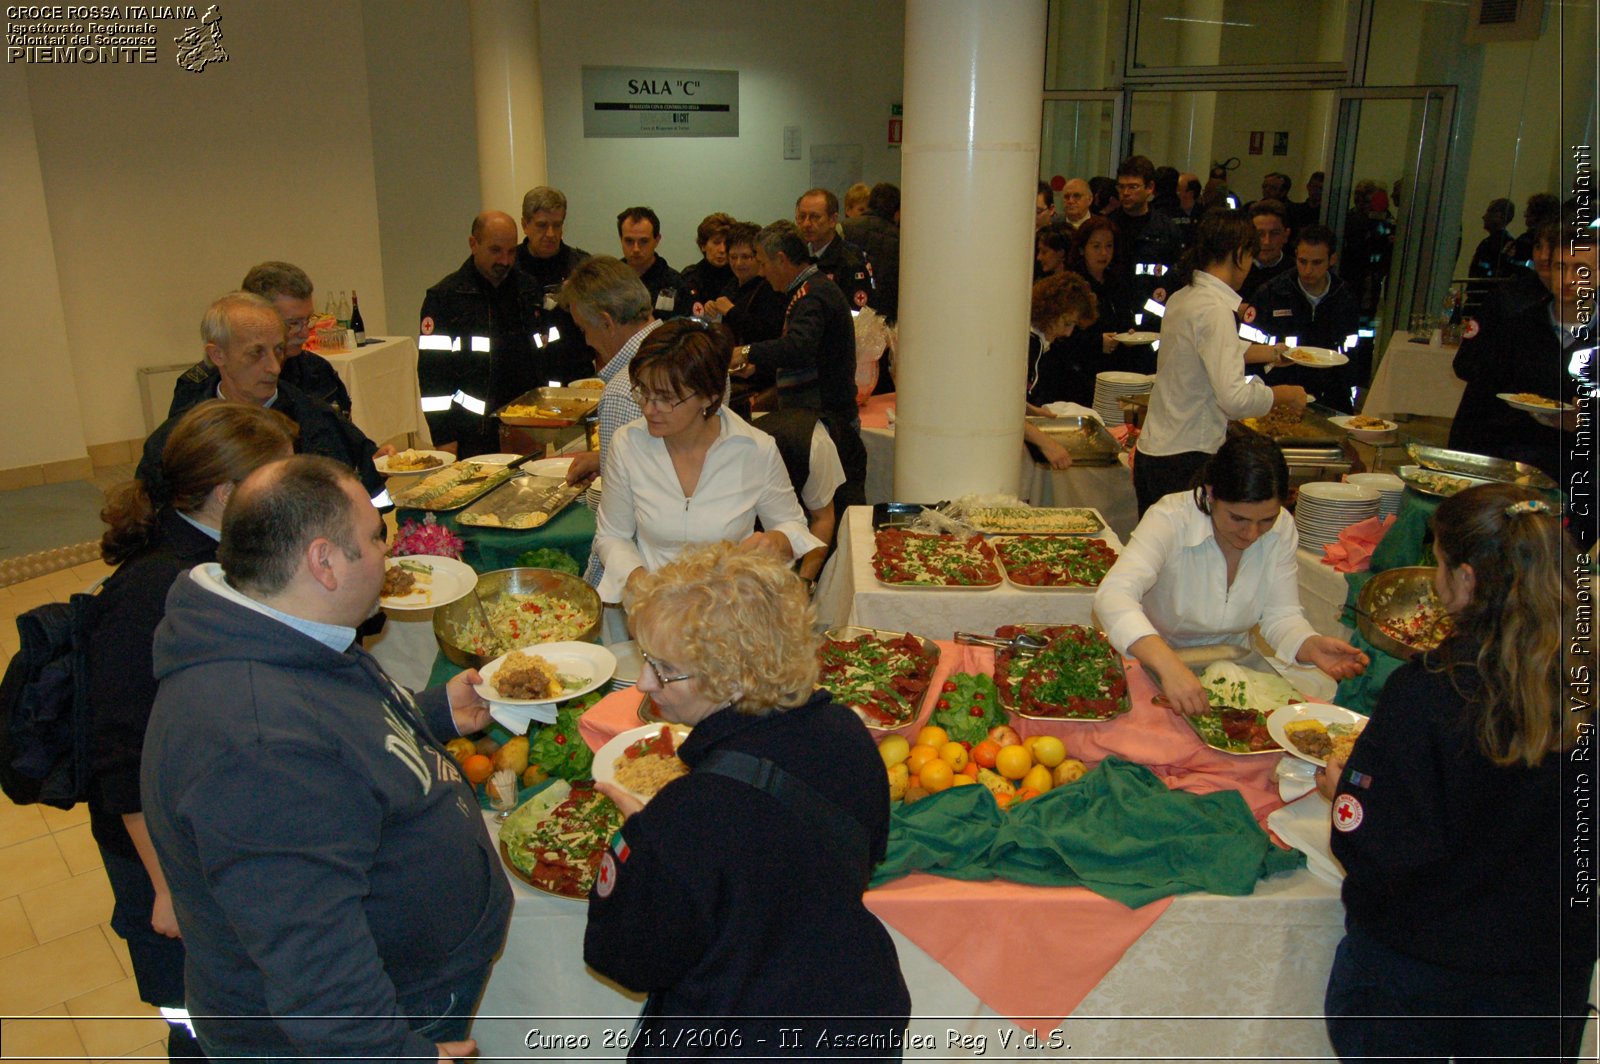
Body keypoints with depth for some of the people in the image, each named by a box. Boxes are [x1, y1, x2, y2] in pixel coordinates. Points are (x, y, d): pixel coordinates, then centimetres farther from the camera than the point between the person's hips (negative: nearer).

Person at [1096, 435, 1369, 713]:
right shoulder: (1171, 520, -22)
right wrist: (1170, 665, -50)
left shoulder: (1281, 528, -6)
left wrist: (1311, 646, -26)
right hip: (1155, 668, -4)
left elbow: (1281, 615, -3)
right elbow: (1113, 596, -36)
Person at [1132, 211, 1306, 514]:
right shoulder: (1215, 309, -17)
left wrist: (1267, 352, 42)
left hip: (1155, 448, 9)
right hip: (1186, 457, -9)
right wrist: (1285, 394, -8)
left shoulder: (1182, 297, 10)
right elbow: (1235, 397, -25)